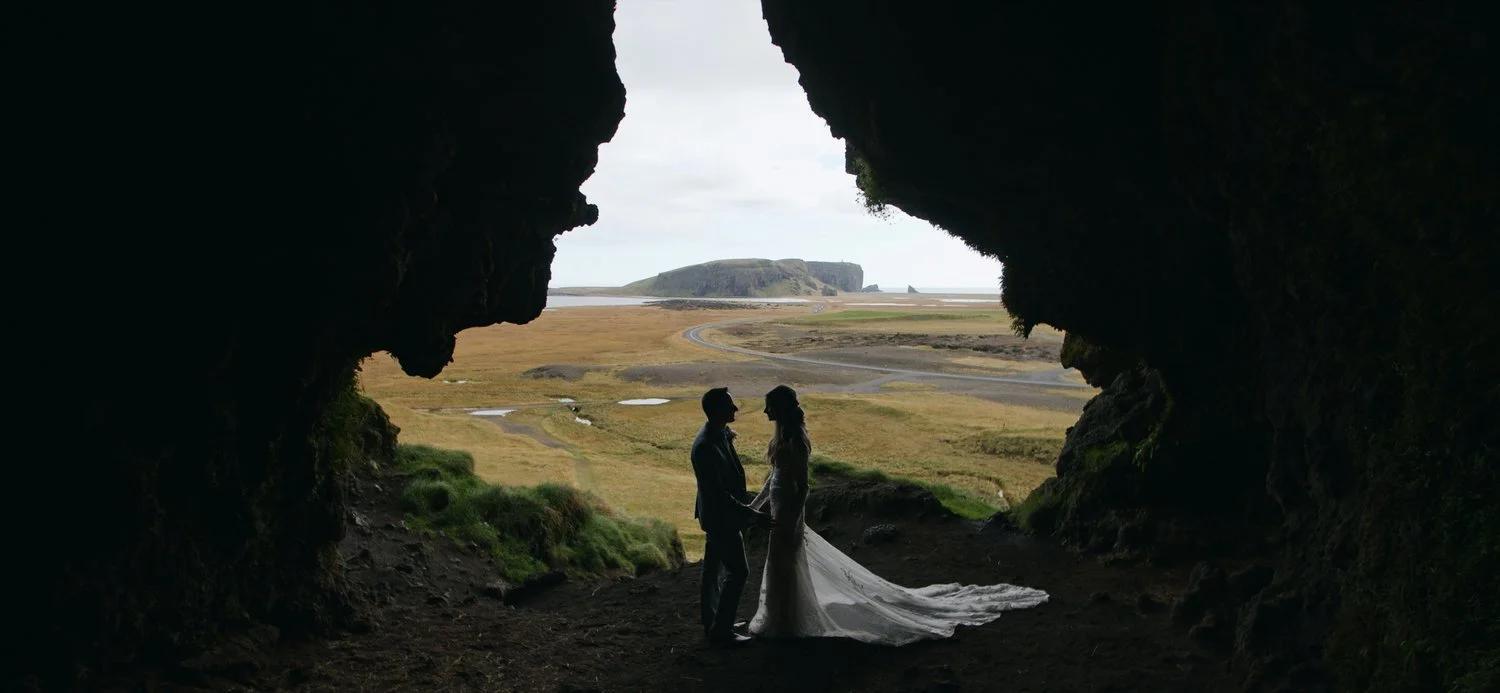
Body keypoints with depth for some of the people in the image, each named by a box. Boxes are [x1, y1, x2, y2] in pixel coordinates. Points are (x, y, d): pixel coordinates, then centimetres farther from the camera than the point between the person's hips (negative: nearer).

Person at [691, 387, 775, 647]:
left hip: (719, 514, 10)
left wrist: (744, 498, 20)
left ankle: (713, 623, 33)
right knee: (738, 570, -3)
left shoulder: (721, 434, -1)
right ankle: (721, 632, 6)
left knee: (714, 568, 19)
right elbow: (718, 493, -29)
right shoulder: (705, 447, -30)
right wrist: (753, 516, -28)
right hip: (721, 517, -10)